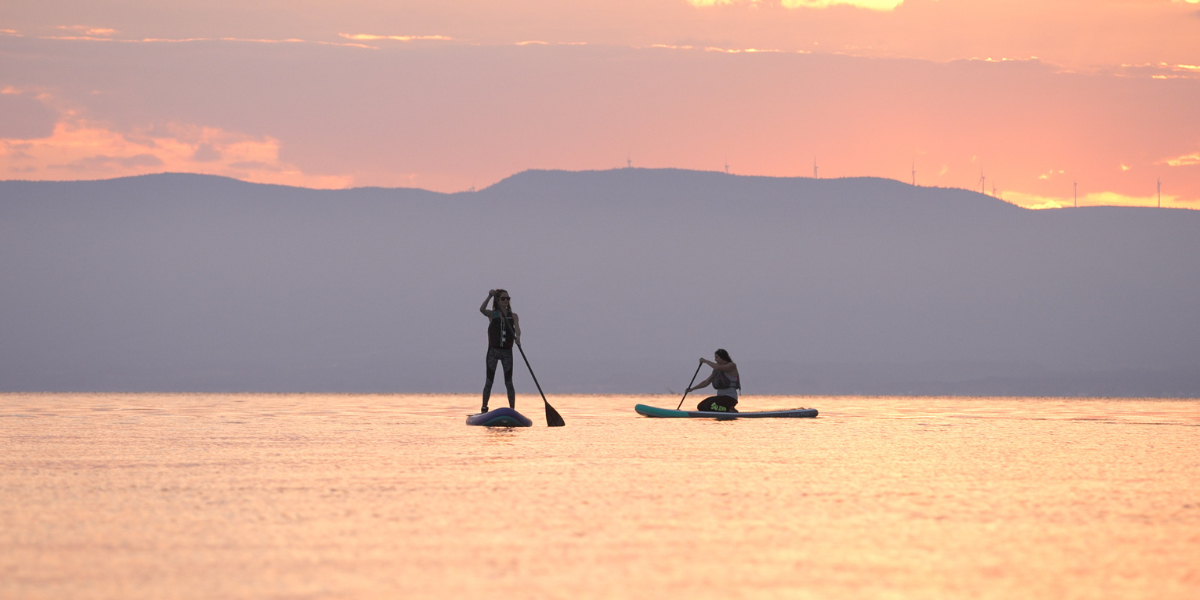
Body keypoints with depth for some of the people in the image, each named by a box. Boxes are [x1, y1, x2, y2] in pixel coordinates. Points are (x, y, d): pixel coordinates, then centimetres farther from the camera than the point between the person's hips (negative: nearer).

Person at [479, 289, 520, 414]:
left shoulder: (513, 316, 6)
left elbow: (517, 327, -13)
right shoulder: (492, 314, 3)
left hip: (507, 352, 1)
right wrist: (489, 296, -29)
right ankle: (484, 409, 2)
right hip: (493, 350, -1)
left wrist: (517, 336, -35)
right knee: (489, 381, -2)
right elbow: (482, 309, -19)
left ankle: (512, 409, 2)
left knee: (509, 382, 0)